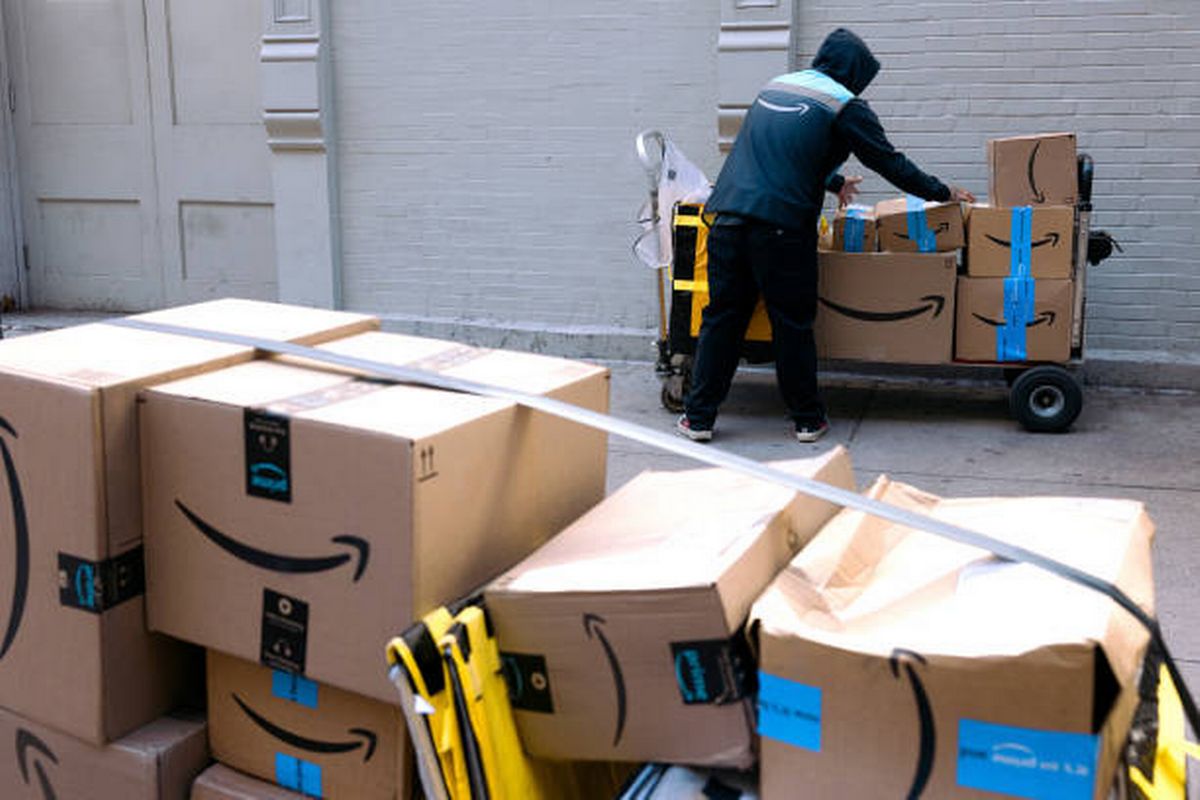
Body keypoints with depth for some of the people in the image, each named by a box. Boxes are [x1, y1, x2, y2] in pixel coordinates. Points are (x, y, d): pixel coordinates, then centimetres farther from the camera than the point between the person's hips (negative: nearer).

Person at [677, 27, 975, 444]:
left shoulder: (775, 86, 24)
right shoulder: (844, 105, 3)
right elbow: (889, 162, 5)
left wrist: (833, 182, 52)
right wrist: (943, 193, 19)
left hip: (728, 218, 5)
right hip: (781, 227, -5)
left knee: (722, 317, 10)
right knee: (793, 324, 6)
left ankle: (698, 417, 12)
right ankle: (808, 420, 17)